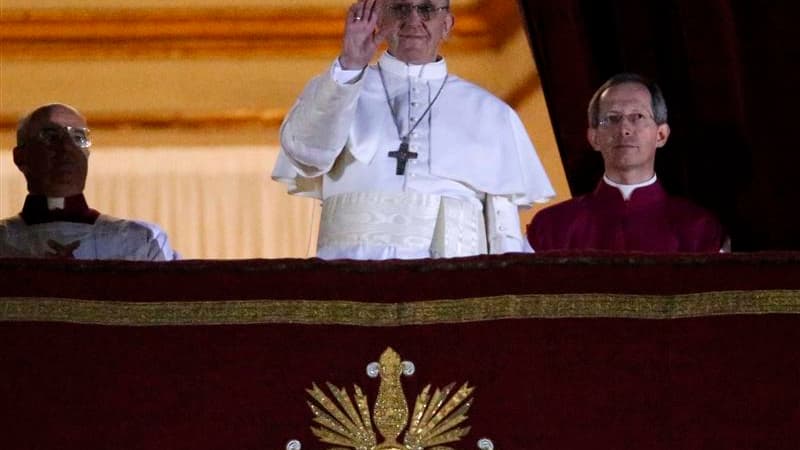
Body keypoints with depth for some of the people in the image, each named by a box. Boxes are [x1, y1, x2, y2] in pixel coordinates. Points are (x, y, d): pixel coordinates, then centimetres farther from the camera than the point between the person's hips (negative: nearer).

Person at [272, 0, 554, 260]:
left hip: (452, 261, 1)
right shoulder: (335, 90, 16)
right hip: (354, 263, -1)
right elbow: (308, 152, -4)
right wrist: (349, 66, -13)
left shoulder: (491, 114, 18)